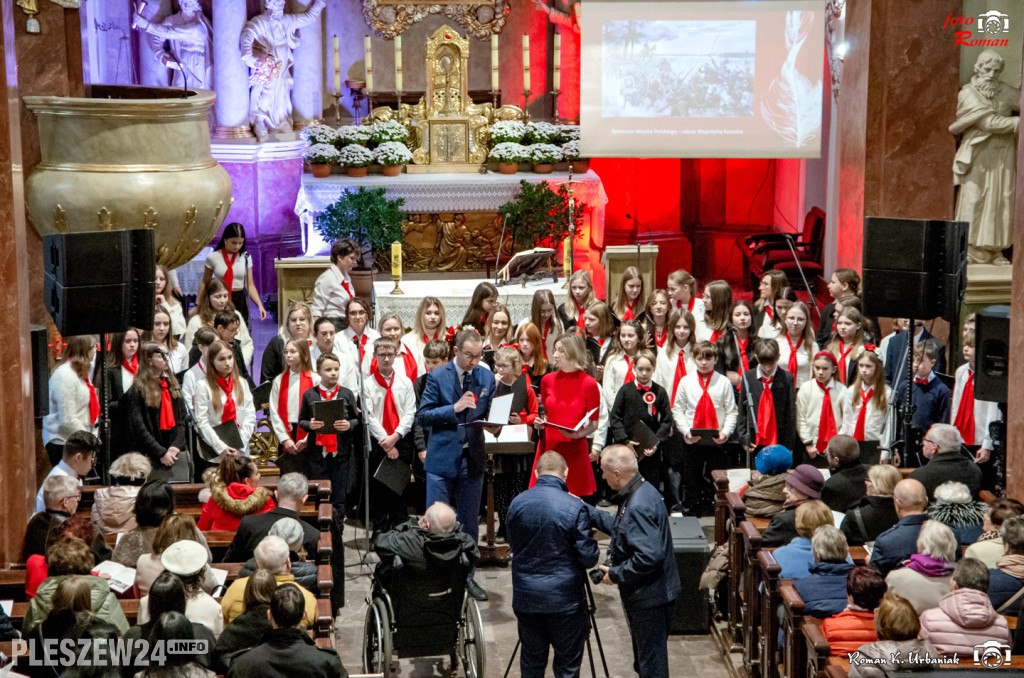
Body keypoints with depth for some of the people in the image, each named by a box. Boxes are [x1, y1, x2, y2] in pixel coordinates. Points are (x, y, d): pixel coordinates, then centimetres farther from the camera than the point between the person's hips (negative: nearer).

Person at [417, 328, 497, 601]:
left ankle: (467, 576, 22)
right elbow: (423, 416, -8)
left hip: (472, 458, 3)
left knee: (469, 522, 10)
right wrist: (455, 408, -20)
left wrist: (492, 425, -9)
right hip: (443, 458, -3)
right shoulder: (437, 377, -5)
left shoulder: (487, 377, 6)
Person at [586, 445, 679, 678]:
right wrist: (586, 510, 18)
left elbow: (648, 556, -32)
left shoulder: (639, 506, -27)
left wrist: (616, 574, -20)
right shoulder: (641, 491, 5)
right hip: (647, 592, 10)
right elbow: (620, 526, 21)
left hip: (649, 596, -10)